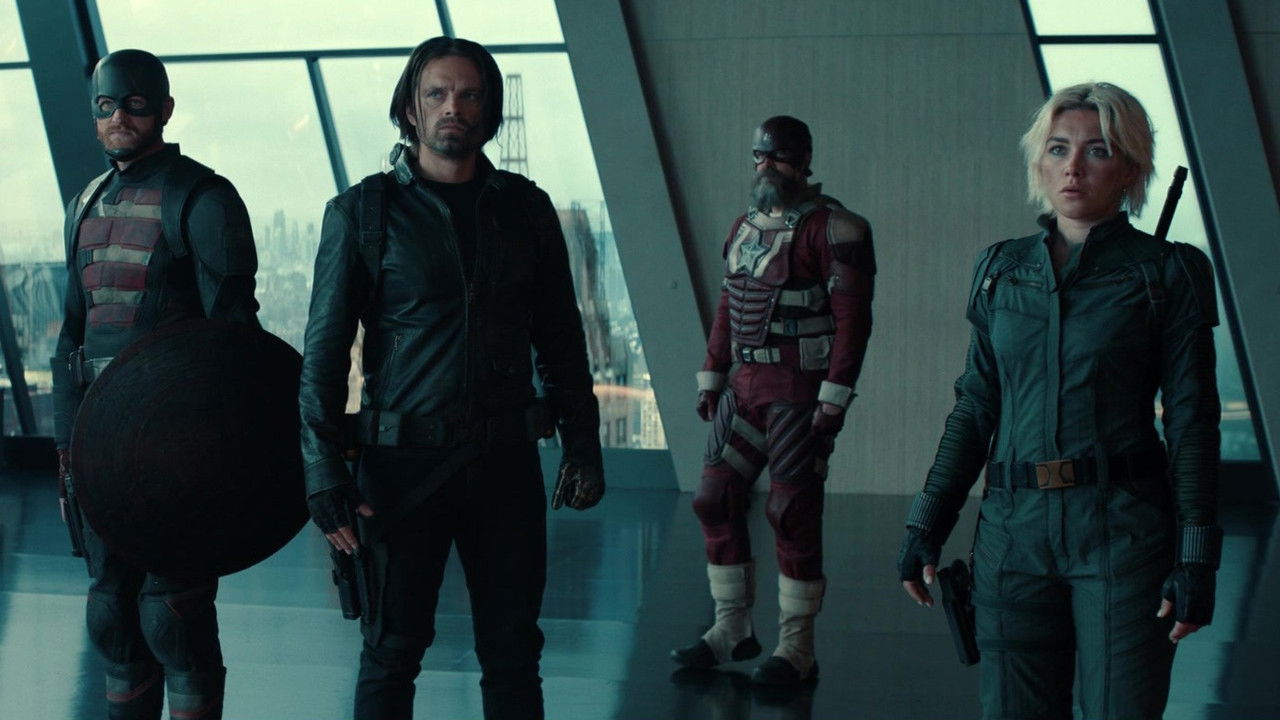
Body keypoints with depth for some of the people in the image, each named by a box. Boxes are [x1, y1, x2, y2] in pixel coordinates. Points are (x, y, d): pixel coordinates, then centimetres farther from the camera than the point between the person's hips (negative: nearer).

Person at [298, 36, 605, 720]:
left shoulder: (525, 209, 8)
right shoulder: (361, 213, -1)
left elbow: (560, 340, 13)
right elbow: (323, 353, -2)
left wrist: (582, 446, 6)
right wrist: (324, 473, -10)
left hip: (506, 461, 3)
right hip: (403, 464, -2)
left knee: (513, 650, 7)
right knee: (392, 650, 5)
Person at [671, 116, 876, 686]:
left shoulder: (831, 228, -9)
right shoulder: (744, 227, 15)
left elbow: (853, 316, -14)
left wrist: (835, 398, -19)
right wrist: (711, 378, 14)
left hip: (799, 394, -8)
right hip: (742, 387, 8)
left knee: (792, 514, -5)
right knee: (716, 501, 6)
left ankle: (797, 652, 4)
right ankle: (732, 629, 19)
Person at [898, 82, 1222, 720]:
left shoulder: (1168, 273, 0)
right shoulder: (1000, 270, 11)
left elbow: (1192, 421, -2)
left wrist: (1196, 560, -8)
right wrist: (926, 523, 8)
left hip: (1124, 529, -3)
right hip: (1014, 529, 3)